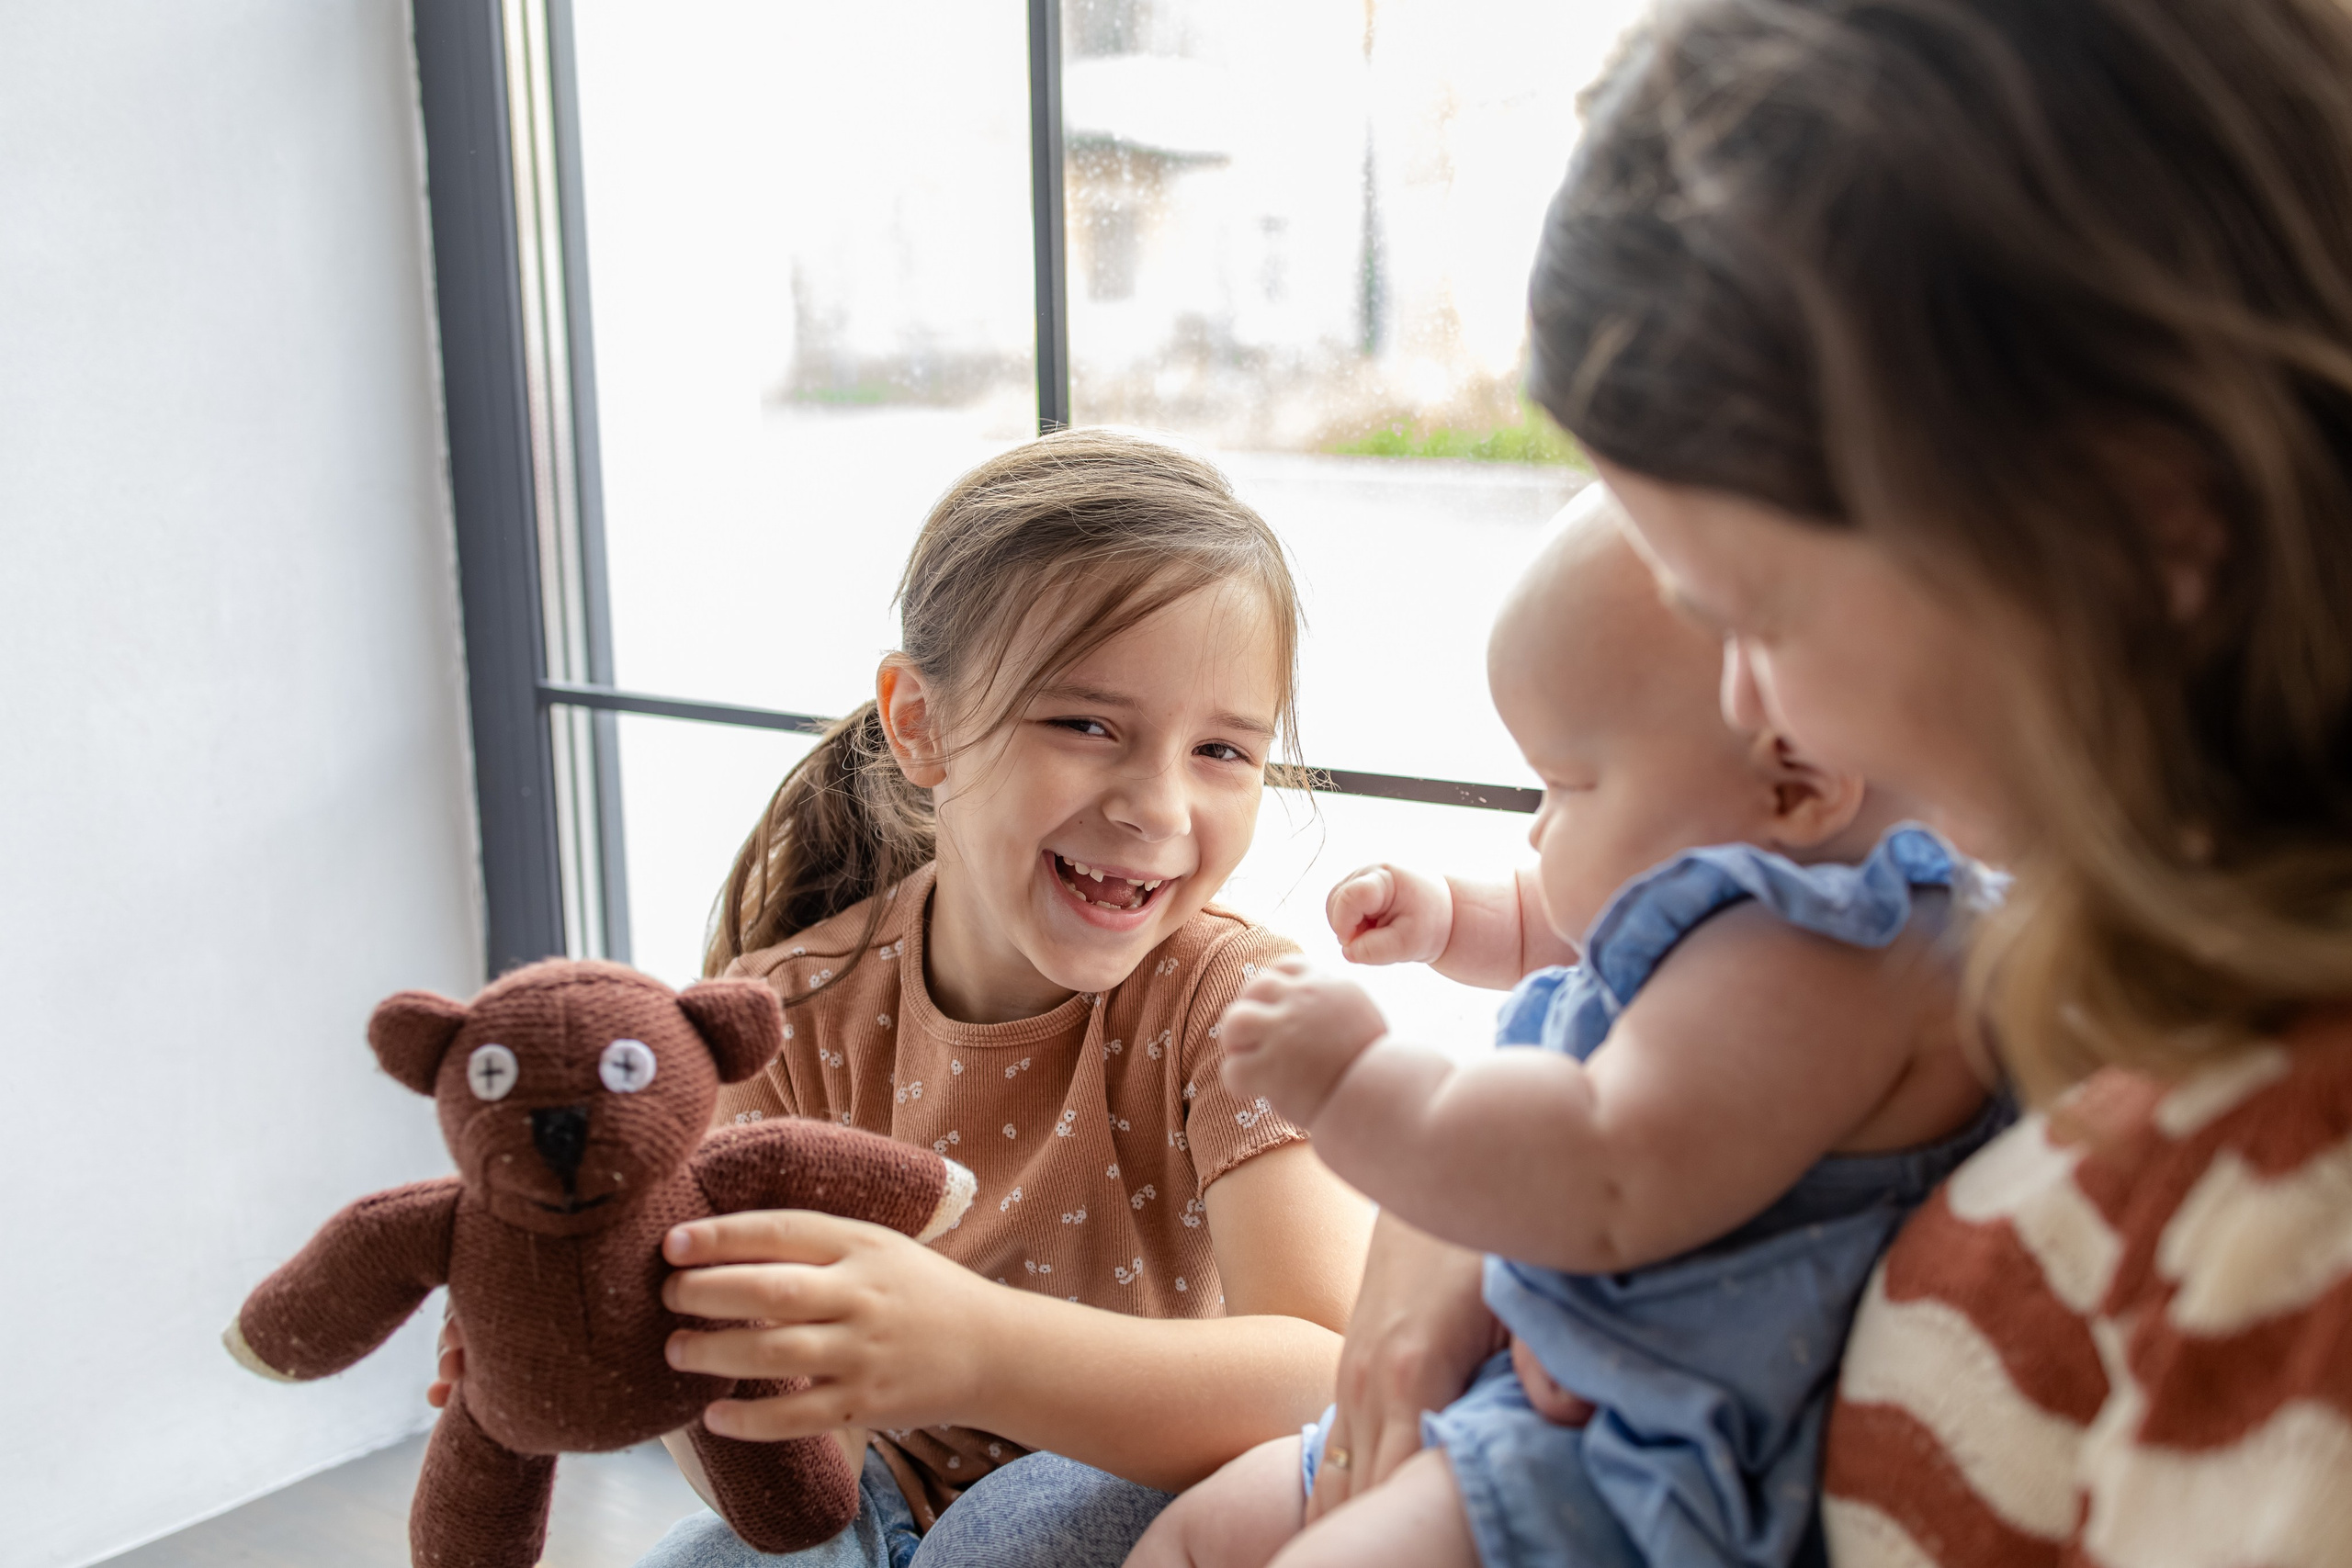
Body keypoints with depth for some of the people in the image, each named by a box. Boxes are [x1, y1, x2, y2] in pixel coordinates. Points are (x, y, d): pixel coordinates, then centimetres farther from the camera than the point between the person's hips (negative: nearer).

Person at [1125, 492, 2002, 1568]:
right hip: (1509, 1381, 12)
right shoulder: (1715, 902, 13)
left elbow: (1607, 1183, -36)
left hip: (1643, 1458, -12)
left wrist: (1356, 1080, -27)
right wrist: (1447, 920, 20)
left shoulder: (1809, 963, -24)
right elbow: (1555, 929, 37)